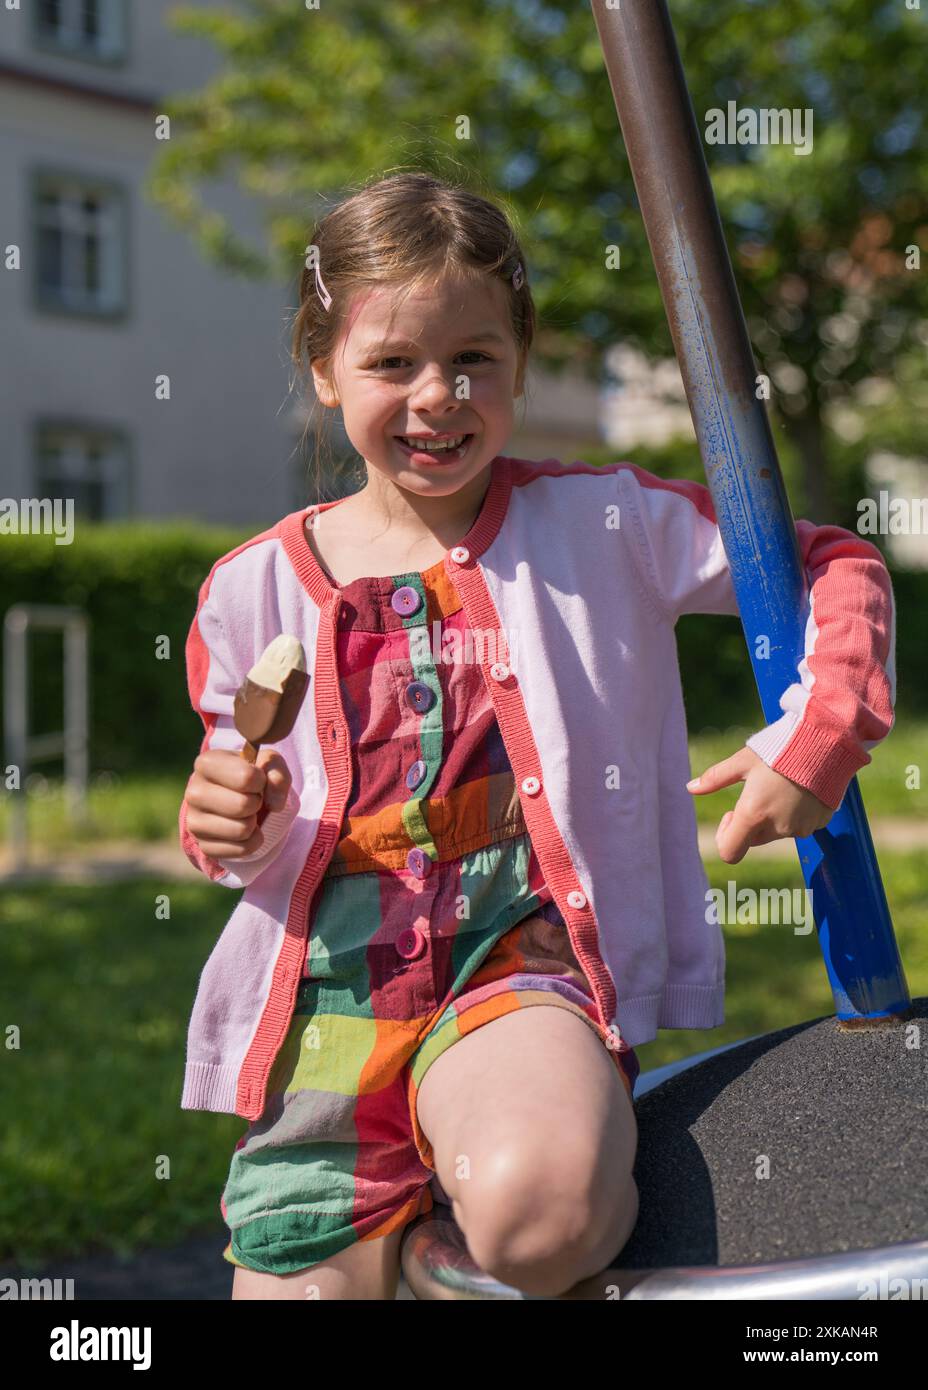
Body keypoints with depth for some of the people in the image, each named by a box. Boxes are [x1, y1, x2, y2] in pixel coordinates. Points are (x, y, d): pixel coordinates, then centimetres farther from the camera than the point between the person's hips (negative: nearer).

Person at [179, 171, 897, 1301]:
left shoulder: (600, 524, 2)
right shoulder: (255, 588, 6)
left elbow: (836, 565, 9)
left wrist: (819, 734, -6)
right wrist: (227, 828, -5)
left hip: (524, 963, -2)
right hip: (327, 991, 2)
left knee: (534, 1209, -33)